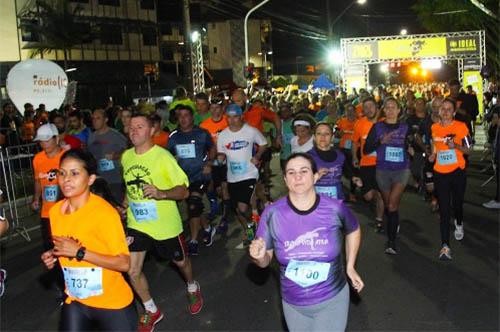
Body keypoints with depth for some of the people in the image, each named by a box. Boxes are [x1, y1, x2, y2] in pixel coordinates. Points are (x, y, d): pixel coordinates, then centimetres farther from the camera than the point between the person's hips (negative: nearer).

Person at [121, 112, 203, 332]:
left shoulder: (163, 156, -18)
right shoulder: (126, 156, 0)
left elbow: (184, 191, -18)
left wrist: (161, 194, -34)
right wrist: (127, 200, 6)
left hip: (165, 224, -4)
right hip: (136, 223, 4)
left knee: (180, 261, 18)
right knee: (132, 271, -1)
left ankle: (193, 289, 52)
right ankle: (151, 312, 23)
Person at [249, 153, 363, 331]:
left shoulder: (335, 208, -17)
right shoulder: (272, 214, -16)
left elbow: (353, 231, 7)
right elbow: (266, 261, -5)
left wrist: (350, 267, 6)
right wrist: (259, 256, -26)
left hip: (332, 299, -1)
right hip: (293, 304, 2)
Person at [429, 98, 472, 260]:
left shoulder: (461, 127, -7)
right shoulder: (434, 127, 4)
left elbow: (468, 149, -5)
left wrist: (455, 145, -23)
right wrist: (433, 155, 1)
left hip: (457, 172, -1)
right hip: (440, 173, 1)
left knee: (457, 203, 16)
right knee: (444, 209, -4)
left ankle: (459, 224, 51)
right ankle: (445, 245, -6)